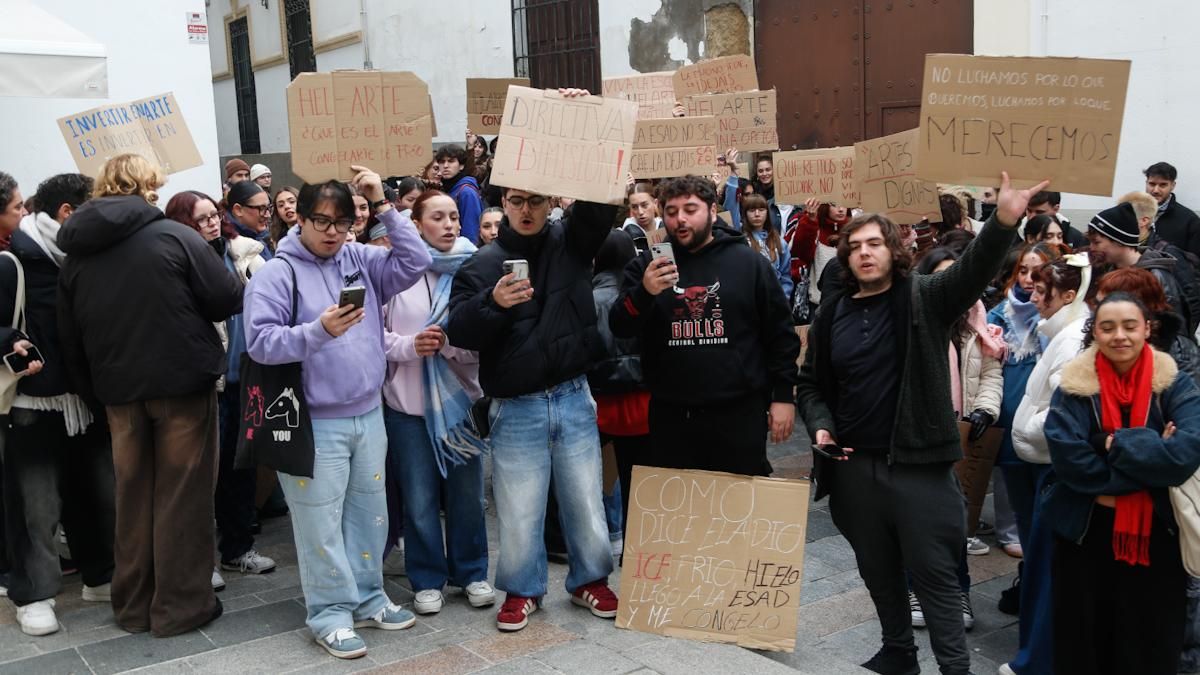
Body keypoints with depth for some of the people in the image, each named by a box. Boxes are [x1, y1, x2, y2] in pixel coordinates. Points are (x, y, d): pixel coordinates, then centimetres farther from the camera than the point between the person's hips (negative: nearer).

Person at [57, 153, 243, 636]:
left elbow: (70, 336, 8)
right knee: (182, 494, 5)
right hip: (183, 382, -4)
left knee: (133, 495, 15)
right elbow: (229, 299, -8)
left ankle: (133, 604, 24)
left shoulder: (76, 254, 6)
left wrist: (94, 390, 15)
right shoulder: (174, 236, -9)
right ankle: (180, 605, 11)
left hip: (119, 390, 5)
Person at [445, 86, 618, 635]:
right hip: (516, 410, -1)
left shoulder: (573, 241, 1)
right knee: (519, 514, 7)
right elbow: (458, 332, -8)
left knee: (586, 505, 12)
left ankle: (590, 580, 35)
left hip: (573, 399, 2)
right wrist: (492, 304, -26)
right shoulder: (482, 263, -2)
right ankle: (522, 590, 30)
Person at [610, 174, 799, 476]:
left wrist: (783, 395, 1)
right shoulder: (647, 265, 5)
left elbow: (780, 334, 4)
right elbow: (620, 329, -4)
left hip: (739, 413, -1)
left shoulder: (749, 263, 1)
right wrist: (643, 292, -22)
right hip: (670, 416, 2)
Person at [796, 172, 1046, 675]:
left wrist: (1004, 222, -41)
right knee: (878, 572, 18)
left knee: (935, 575, 2)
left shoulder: (923, 299, -4)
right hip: (854, 467, 4)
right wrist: (820, 424, -3)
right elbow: (811, 383, 15)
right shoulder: (831, 314, 6)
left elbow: (973, 271, -24)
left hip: (918, 463, -4)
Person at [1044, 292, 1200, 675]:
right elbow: (1068, 458, -17)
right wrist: (1151, 453, -17)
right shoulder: (1074, 388, -3)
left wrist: (1115, 443, -19)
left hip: (1156, 537, 0)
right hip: (1085, 535, 0)